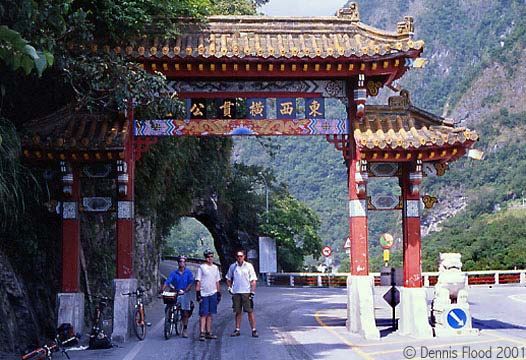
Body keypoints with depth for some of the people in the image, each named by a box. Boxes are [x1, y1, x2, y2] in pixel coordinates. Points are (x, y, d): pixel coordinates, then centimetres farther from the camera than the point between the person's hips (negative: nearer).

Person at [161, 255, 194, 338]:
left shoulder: (188, 272, 3)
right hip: (175, 293, 2)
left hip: (185, 294, -2)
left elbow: (191, 283, -6)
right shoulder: (174, 273, 6)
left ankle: (184, 330, 1)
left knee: (185, 312, -4)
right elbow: (167, 282, -2)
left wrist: (185, 290, -20)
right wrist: (162, 290, -18)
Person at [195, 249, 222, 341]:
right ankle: (202, 333, -9)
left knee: (210, 314, 9)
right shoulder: (201, 267, -3)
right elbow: (198, 281, -5)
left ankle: (208, 333, 13)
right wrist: (198, 294, -11)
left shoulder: (215, 268, 14)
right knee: (203, 314, -8)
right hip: (204, 294, -5)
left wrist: (219, 293, 17)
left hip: (213, 294, 5)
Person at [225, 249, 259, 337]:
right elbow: (228, 279, 22)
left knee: (250, 311, -4)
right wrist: (229, 288, 8)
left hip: (246, 292, -3)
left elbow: (253, 280, -1)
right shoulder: (232, 266, 9)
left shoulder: (249, 266, 0)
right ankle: (237, 330, 14)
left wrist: (252, 292, -8)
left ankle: (254, 330, -1)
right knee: (238, 312, 8)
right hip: (236, 293, 3)